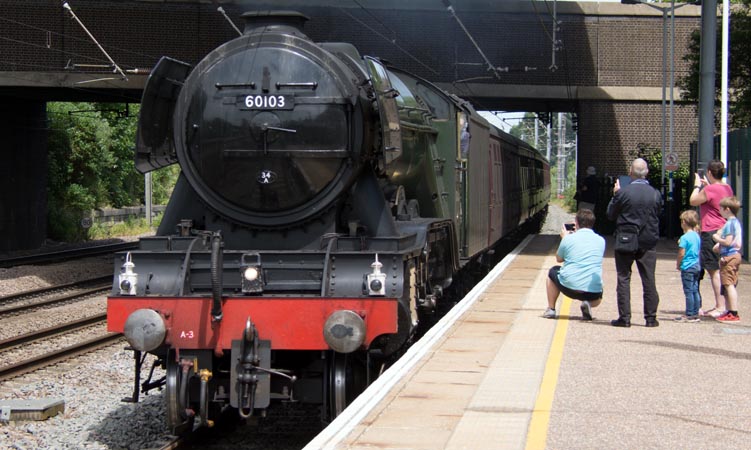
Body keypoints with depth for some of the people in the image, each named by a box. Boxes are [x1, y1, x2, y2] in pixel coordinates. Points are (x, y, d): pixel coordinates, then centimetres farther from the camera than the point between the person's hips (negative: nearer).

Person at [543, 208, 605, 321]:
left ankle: (551, 309, 24)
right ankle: (588, 304, 2)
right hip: (593, 290, 2)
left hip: (569, 287, -2)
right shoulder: (601, 241, 6)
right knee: (598, 297, 39)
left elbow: (559, 259, 14)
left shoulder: (569, 238, -3)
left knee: (553, 271, 29)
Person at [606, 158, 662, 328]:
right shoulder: (655, 194, -4)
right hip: (648, 243, 2)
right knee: (649, 280, 8)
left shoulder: (623, 192, -12)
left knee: (623, 279, 4)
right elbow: (657, 215, 8)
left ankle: (624, 317, 1)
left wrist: (615, 195, 9)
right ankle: (651, 318, 9)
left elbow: (610, 214, -1)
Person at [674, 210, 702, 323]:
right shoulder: (697, 236, 9)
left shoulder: (684, 237, -15)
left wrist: (678, 264, -1)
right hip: (697, 266, 8)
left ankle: (689, 315, -1)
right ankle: (695, 314, 14)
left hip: (687, 267, -8)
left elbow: (681, 254, -15)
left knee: (689, 291, -4)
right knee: (695, 290, 11)